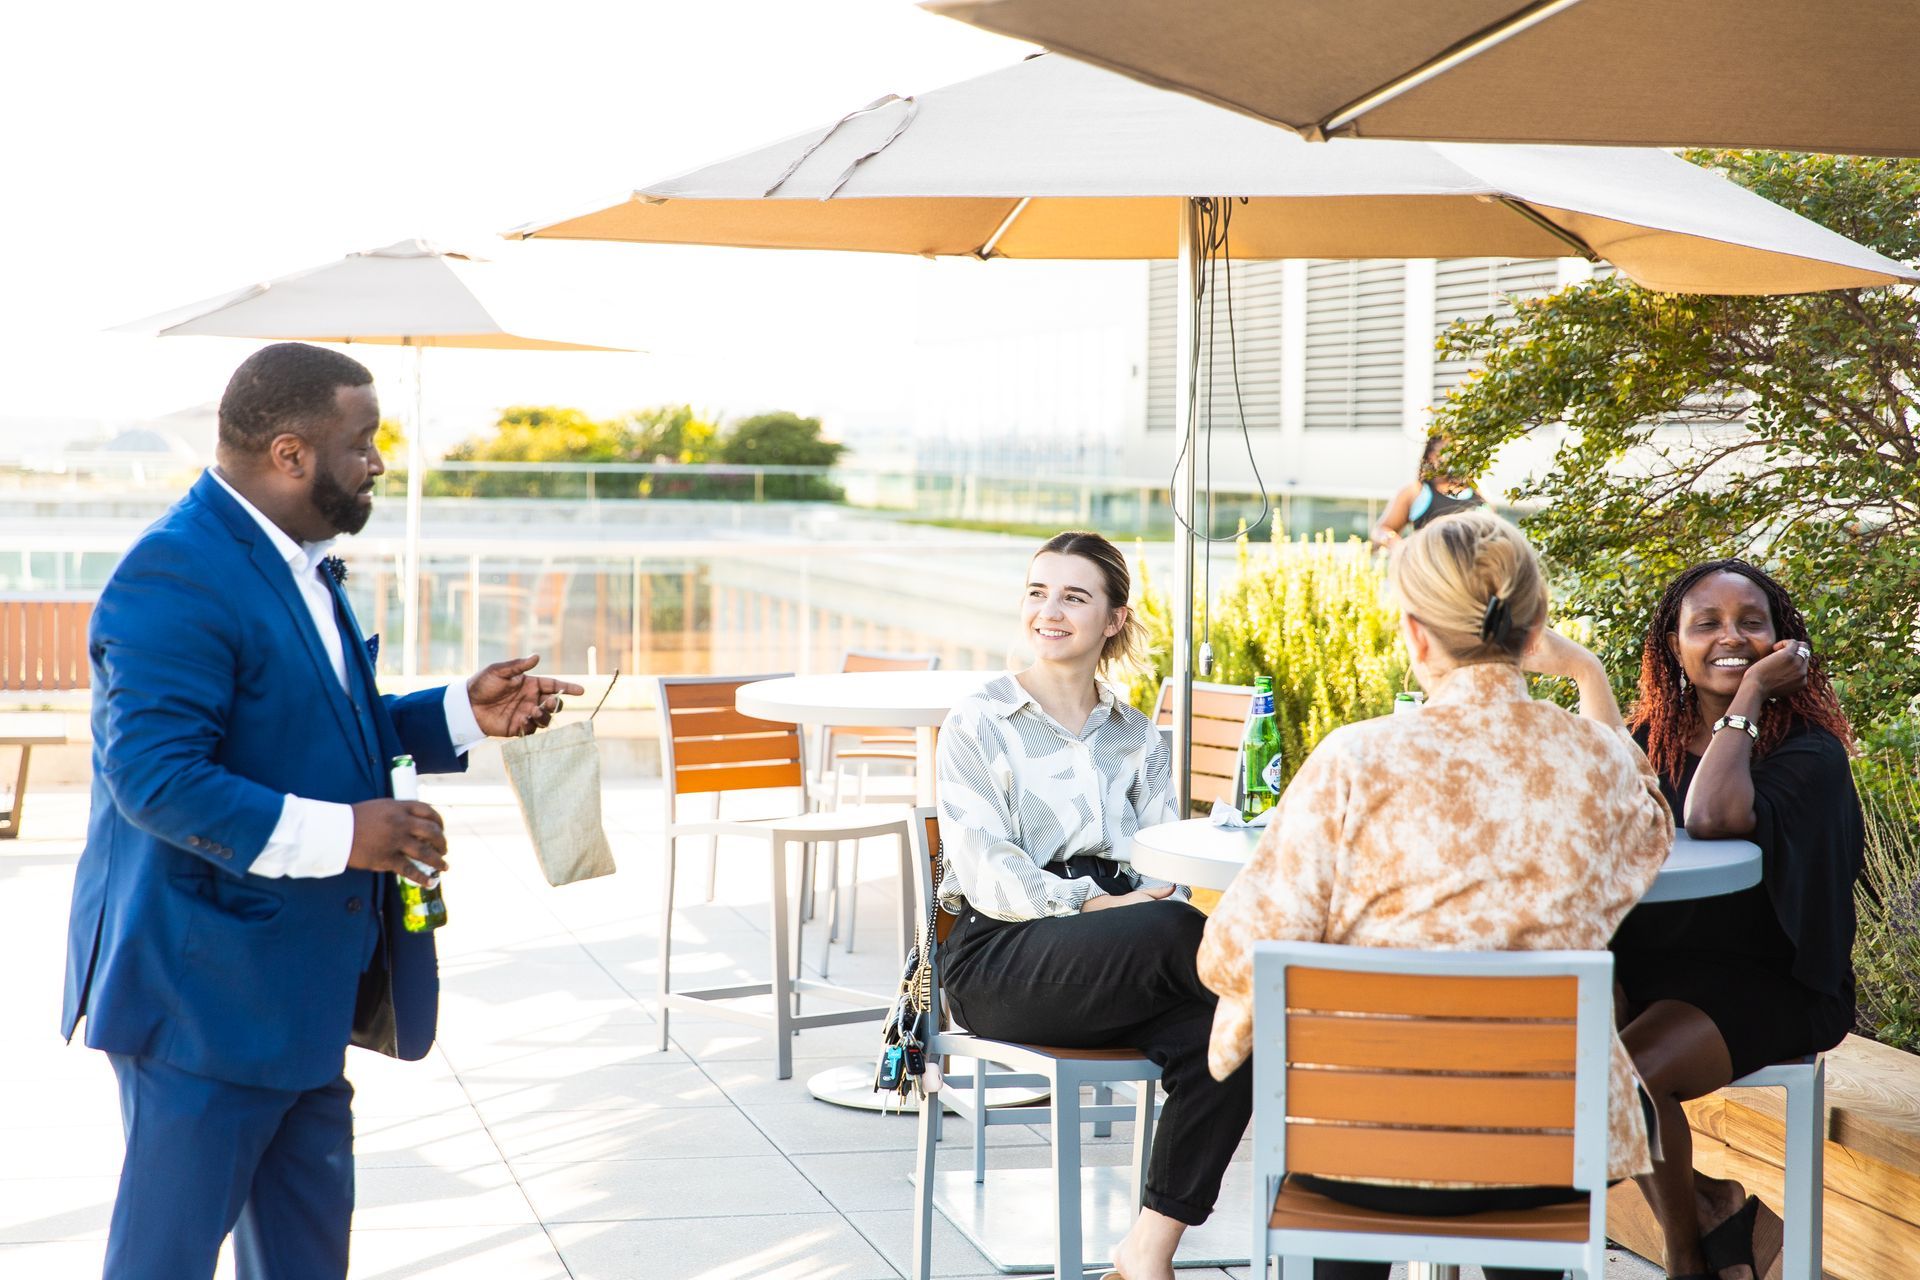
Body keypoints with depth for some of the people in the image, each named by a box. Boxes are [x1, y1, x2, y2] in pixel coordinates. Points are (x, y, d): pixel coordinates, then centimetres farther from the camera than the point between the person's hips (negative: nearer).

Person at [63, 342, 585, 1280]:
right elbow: (154, 777, -28)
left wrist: (464, 715, 7)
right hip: (204, 986, -10)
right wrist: (339, 835, -30)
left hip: (297, 982, 10)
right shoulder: (176, 575, -21)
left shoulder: (295, 562, 12)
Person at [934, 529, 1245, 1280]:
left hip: (1123, 960, 4)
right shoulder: (980, 725, 7)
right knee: (1169, 930, -35)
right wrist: (1095, 906, -18)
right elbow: (986, 873, -5)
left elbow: (1165, 861, 8)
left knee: (1215, 1035, -29)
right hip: (1001, 961, -4)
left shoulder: (1135, 738, 20)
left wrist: (1157, 901, -16)